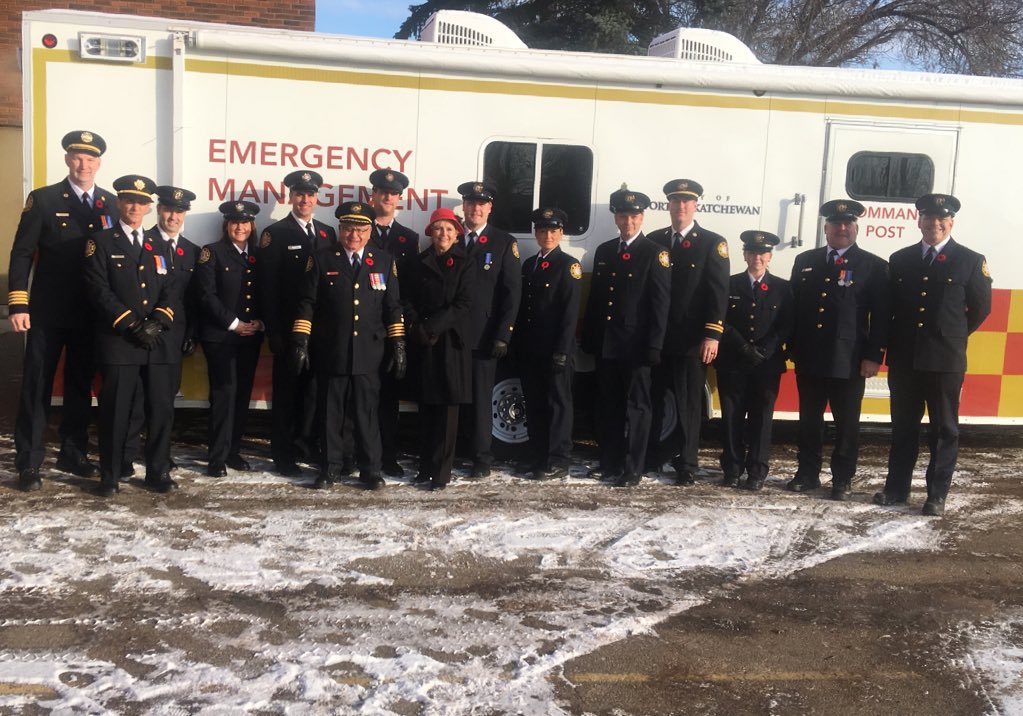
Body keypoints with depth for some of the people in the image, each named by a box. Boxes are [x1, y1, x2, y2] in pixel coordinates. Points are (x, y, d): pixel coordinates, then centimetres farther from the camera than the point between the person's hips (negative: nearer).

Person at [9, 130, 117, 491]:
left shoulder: (112, 204, 7)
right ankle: (28, 463, 8)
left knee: (81, 386, 12)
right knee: (36, 387, 2)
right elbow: (22, 254, -4)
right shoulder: (43, 199, -1)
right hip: (48, 312, -3)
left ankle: (73, 454, 24)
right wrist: (18, 305, -12)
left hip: (91, 314, 3)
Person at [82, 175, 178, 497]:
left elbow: (169, 291, 9)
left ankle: (158, 472, 14)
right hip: (118, 341, -4)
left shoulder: (159, 247, 19)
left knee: (162, 408, 3)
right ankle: (109, 476, 11)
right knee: (115, 410, 0)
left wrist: (157, 323, -9)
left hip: (159, 341, 4)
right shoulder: (101, 243, 5)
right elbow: (99, 291, -7)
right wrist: (133, 326, -14)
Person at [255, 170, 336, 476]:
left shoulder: (328, 233, 11)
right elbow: (268, 287, -7)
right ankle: (283, 455, 13)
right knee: (286, 391, 4)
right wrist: (274, 331, -12)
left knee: (313, 388, 10)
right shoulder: (275, 233, -3)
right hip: (288, 329, -4)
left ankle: (304, 442, 25)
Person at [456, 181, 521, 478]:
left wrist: (502, 336, -10)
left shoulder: (505, 243, 2)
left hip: (483, 336, -2)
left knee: (480, 397, 3)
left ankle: (481, 457, 13)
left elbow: (512, 292, -3)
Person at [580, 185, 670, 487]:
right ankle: (609, 462, 22)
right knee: (609, 405, 12)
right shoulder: (604, 251, 14)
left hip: (635, 345, -6)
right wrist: (588, 338, 10)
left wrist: (653, 346, -15)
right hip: (605, 344, 6)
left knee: (636, 406, 1)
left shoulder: (655, 254, -3)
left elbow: (660, 304, -9)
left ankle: (632, 469, 6)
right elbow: (594, 298, 15)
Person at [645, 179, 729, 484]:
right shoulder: (654, 240, 11)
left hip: (692, 341, -3)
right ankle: (651, 457, 22)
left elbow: (718, 292, -6)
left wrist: (712, 335, -14)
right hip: (656, 337, 3)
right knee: (652, 399, 9)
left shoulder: (713, 243, 1)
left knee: (689, 403, 3)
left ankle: (686, 464, 11)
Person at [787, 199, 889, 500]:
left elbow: (881, 316, -3)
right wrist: (793, 348, 7)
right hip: (809, 358, 3)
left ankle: (842, 479, 16)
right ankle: (808, 473, 23)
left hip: (849, 361, -3)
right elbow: (794, 307, 12)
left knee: (846, 423, 5)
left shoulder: (874, 266, 1)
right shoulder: (805, 261, 11)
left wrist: (874, 356, -10)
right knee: (809, 419, 11)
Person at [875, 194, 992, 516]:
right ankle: (896, 488, 20)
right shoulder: (900, 259, 8)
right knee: (903, 428, 11)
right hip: (903, 359, 3)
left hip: (945, 360, -3)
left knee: (944, 429, 4)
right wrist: (895, 342, 9)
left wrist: (954, 336, 7)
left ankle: (937, 495, 11)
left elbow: (981, 306, 6)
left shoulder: (970, 261, 0)